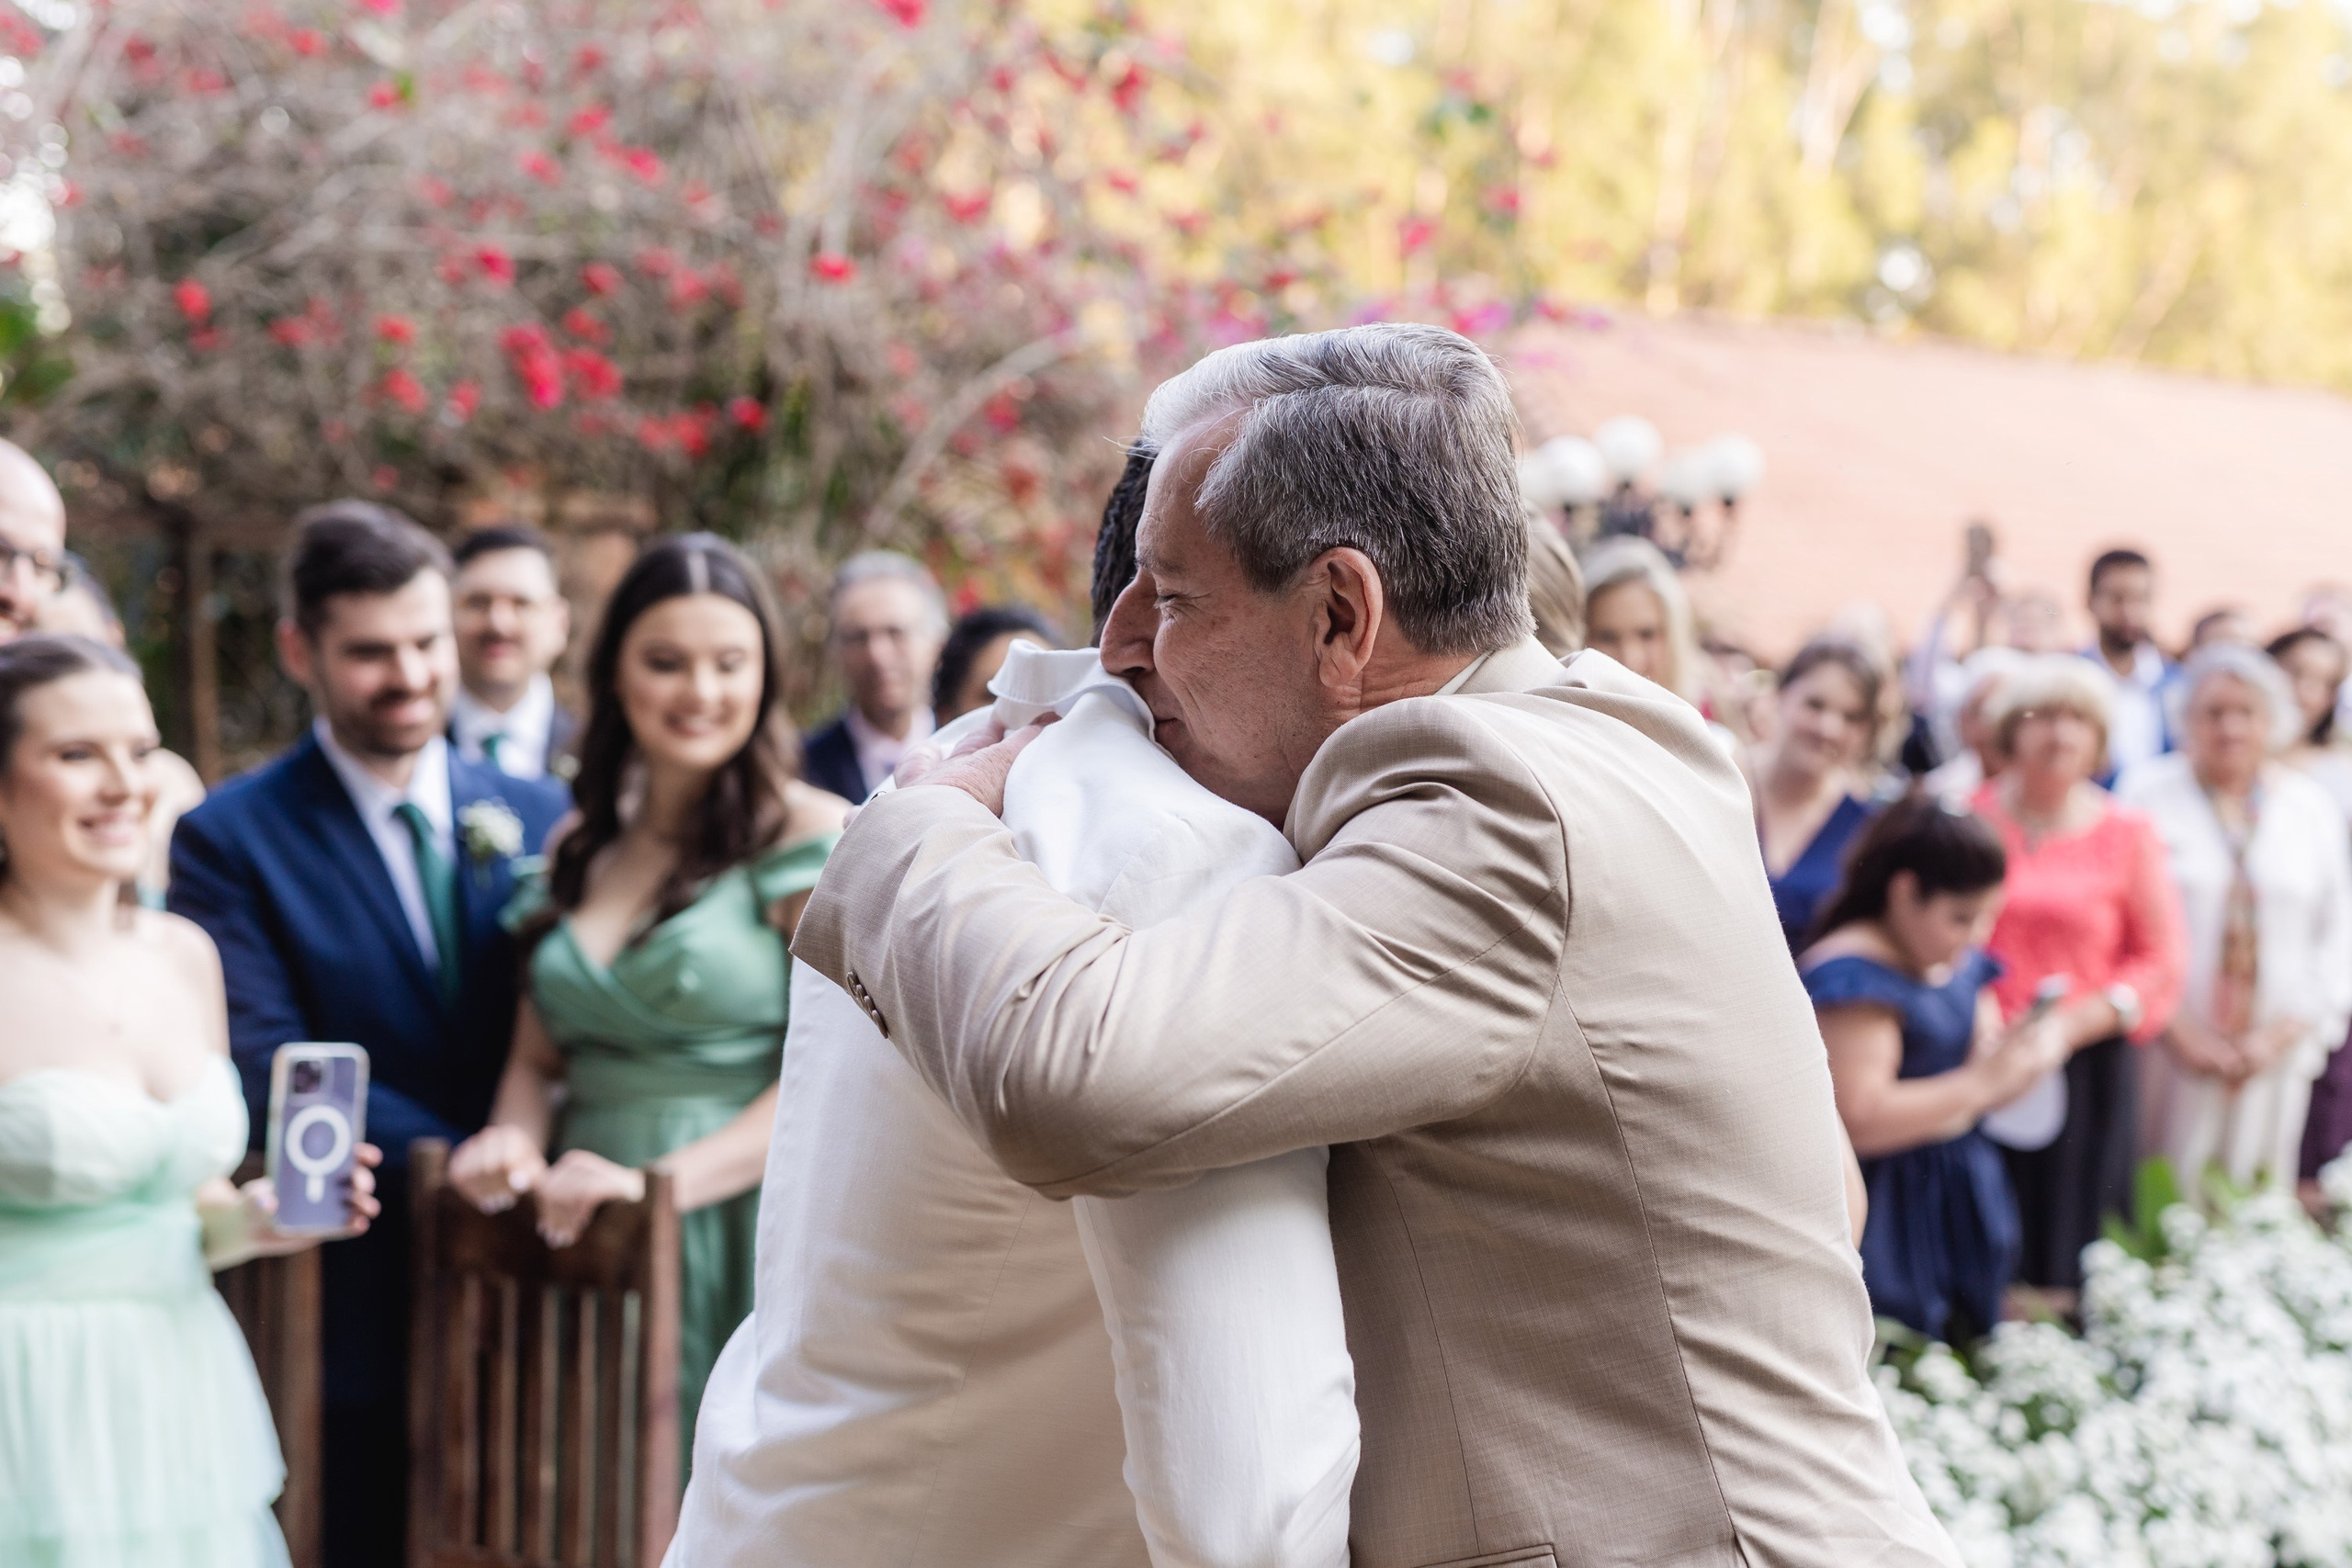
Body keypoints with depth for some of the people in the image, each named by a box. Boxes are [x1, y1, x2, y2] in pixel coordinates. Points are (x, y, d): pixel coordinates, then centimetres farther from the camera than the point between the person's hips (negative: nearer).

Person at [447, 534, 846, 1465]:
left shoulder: (811, 837, -5)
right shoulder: (579, 849, 13)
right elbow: (537, 1057, 17)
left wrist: (659, 1178, -20)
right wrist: (512, 1142, -5)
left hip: (743, 1249, -4)